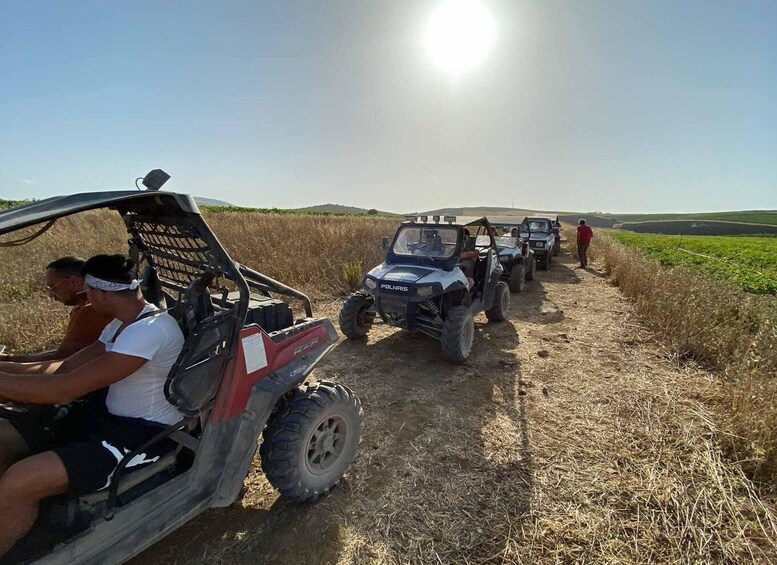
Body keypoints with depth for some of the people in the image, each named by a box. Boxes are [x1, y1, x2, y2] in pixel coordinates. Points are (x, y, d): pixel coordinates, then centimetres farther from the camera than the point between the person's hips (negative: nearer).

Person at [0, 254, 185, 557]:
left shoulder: (150, 330, -25)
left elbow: (66, 389, -24)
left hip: (147, 435, -10)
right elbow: (65, 368, 12)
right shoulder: (123, 324, 9)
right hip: (113, 420, 10)